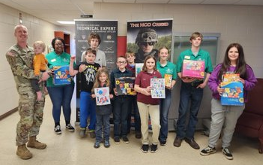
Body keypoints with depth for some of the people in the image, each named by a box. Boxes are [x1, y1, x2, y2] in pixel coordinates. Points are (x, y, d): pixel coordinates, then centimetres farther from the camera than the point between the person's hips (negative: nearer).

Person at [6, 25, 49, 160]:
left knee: (38, 116, 13)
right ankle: (21, 146, 13)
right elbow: (22, 70, -16)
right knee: (26, 120, -5)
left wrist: (47, 73, -5)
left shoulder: (32, 50, 15)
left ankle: (32, 140, 30)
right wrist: (40, 75, -18)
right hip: (26, 90, -7)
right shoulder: (12, 52, -6)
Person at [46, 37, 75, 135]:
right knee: (56, 105, 4)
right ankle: (57, 125, 24)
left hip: (68, 84, 2)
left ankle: (68, 123, 30)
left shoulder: (68, 56, 8)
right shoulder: (48, 56, 2)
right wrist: (51, 70, -19)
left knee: (67, 105, 11)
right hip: (54, 85, -2)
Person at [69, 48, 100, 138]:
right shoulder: (81, 64, 0)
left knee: (94, 112, 9)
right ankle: (82, 128, 23)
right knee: (83, 111, 1)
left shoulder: (97, 66, 5)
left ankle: (92, 129, 25)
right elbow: (72, 73, -7)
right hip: (84, 92, -1)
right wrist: (71, 62, -13)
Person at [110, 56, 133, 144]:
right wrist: (114, 90, -17)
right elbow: (111, 84, -1)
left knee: (124, 117, 9)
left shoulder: (130, 73, 5)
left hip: (126, 97, 1)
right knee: (116, 117, 6)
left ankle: (124, 134, 22)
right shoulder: (113, 72, 2)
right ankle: (116, 135, 19)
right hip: (117, 97, -1)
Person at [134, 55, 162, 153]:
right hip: (142, 101, 1)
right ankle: (145, 142, 27)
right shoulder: (141, 74, 1)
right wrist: (144, 90, -17)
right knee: (144, 123, 10)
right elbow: (136, 87, 0)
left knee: (156, 124, -7)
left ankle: (155, 143, 17)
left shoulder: (158, 74, 1)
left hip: (154, 102, 0)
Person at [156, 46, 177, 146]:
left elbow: (174, 79, 6)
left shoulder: (172, 66, 3)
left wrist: (171, 85, -12)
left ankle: (163, 138, 19)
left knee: (164, 116, 6)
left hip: (167, 92, 1)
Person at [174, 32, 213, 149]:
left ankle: (189, 136, 21)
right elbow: (178, 71, 0)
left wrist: (205, 82, -7)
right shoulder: (183, 54, 1)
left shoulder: (206, 55, 5)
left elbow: (209, 71, 7)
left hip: (198, 86, 2)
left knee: (194, 113, 9)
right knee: (183, 111, -1)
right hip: (186, 85, -1)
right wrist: (183, 78, -18)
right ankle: (179, 135, 15)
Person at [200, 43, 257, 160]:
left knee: (230, 125, 13)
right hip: (219, 101, 0)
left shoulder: (246, 68, 1)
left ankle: (225, 147, 31)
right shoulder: (220, 67, 1)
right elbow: (211, 80, 0)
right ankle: (211, 146, 18)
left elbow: (253, 83, 5)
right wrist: (216, 88, -19)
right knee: (216, 123, 3)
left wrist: (244, 83, -16)